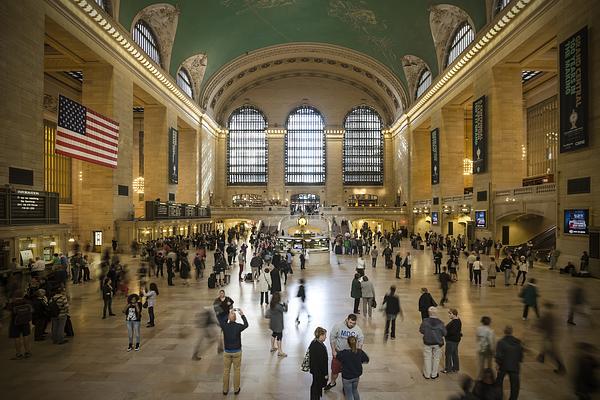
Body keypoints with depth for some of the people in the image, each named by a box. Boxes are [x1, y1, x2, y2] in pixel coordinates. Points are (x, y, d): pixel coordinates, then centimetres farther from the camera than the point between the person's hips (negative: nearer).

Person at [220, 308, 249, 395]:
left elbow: (223, 322, 10)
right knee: (236, 370, 13)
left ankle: (225, 390, 25)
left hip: (227, 352, 1)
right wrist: (242, 315, 12)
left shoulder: (224, 326, -15)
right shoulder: (238, 326, -18)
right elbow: (246, 325, 4)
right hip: (237, 352, -1)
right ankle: (236, 389, 23)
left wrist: (229, 313, 14)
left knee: (226, 371, 15)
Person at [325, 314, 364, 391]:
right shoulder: (338, 326, -19)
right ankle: (332, 383, 43)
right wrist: (333, 350, -10)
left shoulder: (358, 329, -15)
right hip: (338, 352, 0)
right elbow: (332, 338, -9)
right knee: (335, 369, 15)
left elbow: (361, 341, 0)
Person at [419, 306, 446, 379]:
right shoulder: (440, 323, -19)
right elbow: (444, 333, -8)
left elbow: (421, 330, -9)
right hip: (437, 343, 0)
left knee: (427, 358, 16)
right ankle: (434, 375, 30)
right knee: (436, 358, 19)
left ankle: (427, 375, 26)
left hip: (427, 343, 0)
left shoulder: (425, 321, -20)